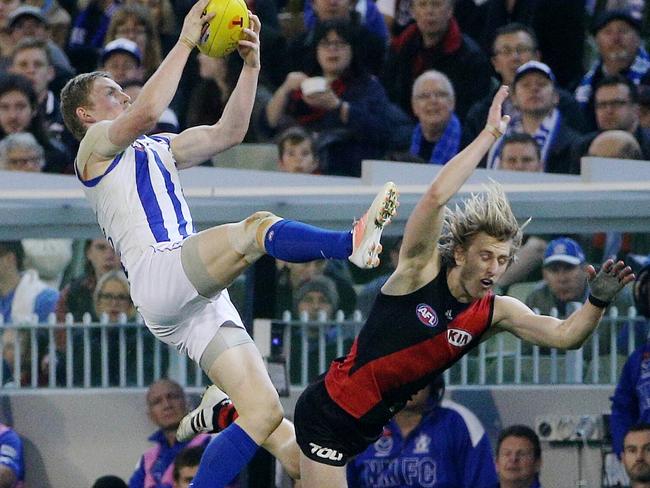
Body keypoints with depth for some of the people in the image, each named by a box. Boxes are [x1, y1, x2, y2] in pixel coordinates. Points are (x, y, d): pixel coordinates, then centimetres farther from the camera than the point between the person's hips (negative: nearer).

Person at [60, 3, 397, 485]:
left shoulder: (157, 150, 34)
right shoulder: (97, 144, 9)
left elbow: (229, 131, 28)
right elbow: (146, 111, -12)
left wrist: (251, 66, 14)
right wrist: (186, 42, -9)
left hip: (199, 298, 8)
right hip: (157, 273, -8)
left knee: (264, 413, -5)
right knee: (256, 228, -31)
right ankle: (354, 241, -54)